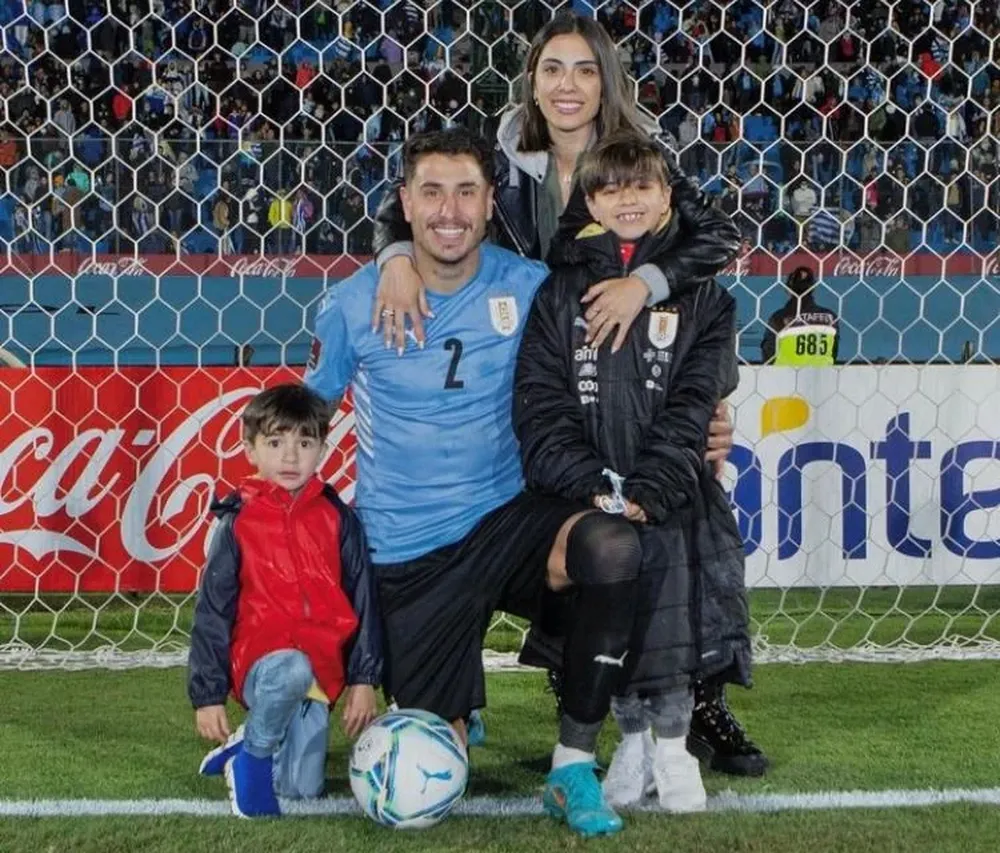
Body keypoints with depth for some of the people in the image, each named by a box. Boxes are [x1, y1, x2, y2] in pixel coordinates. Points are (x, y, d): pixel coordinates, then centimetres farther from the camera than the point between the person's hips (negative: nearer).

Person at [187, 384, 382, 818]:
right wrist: (207, 695, -3)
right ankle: (251, 757, -11)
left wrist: (364, 679, 1)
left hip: (322, 673, 3)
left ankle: (251, 742, 29)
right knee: (293, 670, -37)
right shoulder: (238, 523, -2)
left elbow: (363, 601, 6)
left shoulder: (338, 519, 4)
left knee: (302, 789, -1)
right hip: (258, 662, -3)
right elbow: (211, 611, -1)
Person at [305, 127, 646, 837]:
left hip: (508, 519, 0)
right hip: (407, 558, 0)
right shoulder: (354, 304, -5)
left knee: (614, 547, -34)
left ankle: (573, 767, -17)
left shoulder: (527, 287, -5)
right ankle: (455, 710, 42)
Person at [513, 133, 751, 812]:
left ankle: (672, 743, 13)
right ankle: (633, 739, 20)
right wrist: (591, 486, -14)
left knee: (673, 621, -6)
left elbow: (694, 404, -4)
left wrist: (646, 490, -16)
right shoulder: (560, 290, 7)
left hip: (671, 493, -1)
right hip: (587, 492, 1)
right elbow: (541, 401, -2)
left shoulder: (701, 292, 5)